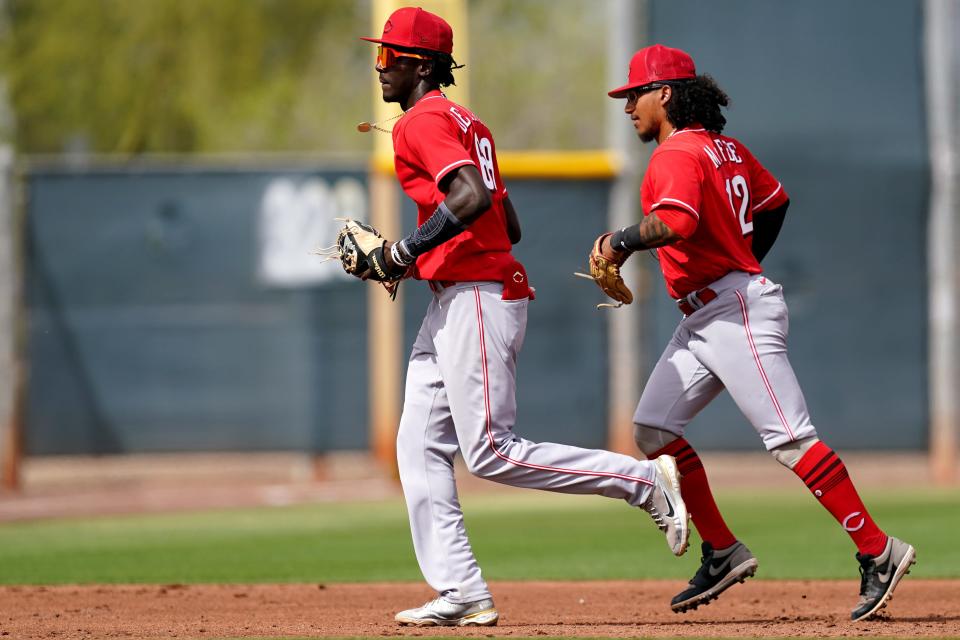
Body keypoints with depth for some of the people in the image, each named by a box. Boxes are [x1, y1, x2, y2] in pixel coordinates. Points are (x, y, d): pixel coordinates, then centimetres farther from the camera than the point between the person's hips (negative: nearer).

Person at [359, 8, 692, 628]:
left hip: (479, 296, -10)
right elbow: (510, 225, 22)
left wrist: (406, 250, -19)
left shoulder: (423, 123, -10)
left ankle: (645, 481, -5)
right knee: (420, 448, 6)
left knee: (492, 453, -10)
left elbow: (473, 195, -27)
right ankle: (462, 593, 2)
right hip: (453, 301, 10)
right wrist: (415, 258, 21)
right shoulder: (467, 123, 21)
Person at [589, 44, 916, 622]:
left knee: (789, 438, -13)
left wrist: (622, 241, -17)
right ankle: (723, 553, 10)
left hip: (738, 312, -11)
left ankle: (878, 553, -13)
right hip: (706, 319, 11)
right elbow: (775, 200, 28)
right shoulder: (726, 148, 17)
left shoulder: (676, 156, -13)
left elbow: (675, 223, -31)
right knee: (655, 428, 8)